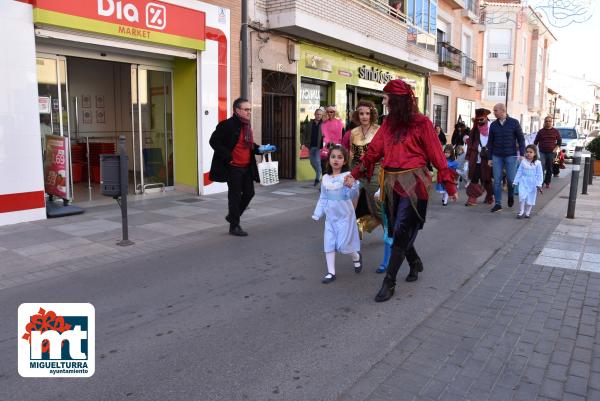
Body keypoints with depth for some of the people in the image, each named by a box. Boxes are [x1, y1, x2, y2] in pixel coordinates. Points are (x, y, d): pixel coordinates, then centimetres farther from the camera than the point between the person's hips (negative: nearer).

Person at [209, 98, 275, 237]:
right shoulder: (227, 125, -14)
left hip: (247, 167, 8)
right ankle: (234, 226, 15)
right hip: (233, 167, -8)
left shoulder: (247, 125, 12)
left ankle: (232, 216, 31)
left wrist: (260, 149, 2)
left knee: (249, 193, 11)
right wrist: (227, 157, -20)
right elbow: (214, 141, -17)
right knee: (235, 195, 1)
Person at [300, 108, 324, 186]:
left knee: (318, 162, -10)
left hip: (319, 147, -5)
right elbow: (304, 134, 10)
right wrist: (303, 143, -2)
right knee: (312, 162, 14)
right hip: (311, 146, 5)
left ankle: (318, 178, 1)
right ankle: (318, 176, 36)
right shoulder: (309, 124, 8)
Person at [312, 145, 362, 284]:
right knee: (329, 243, 5)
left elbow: (352, 195, -22)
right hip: (330, 217, 5)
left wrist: (352, 186, -42)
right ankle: (331, 272, 15)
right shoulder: (325, 178, 4)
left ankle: (356, 256, 32)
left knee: (343, 244, -1)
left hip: (345, 216, -5)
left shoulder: (348, 176, -13)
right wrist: (317, 214, 11)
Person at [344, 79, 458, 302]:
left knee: (401, 232, -5)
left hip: (413, 184, -6)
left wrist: (449, 185, -3)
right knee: (397, 231, 13)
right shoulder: (388, 123, 10)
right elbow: (374, 151, 7)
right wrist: (355, 174, -1)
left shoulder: (421, 123, -6)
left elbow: (436, 155, -5)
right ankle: (415, 263, 40)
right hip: (391, 183, 6)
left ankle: (389, 282, 4)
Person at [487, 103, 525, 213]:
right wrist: (489, 158, 7)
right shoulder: (493, 125, 5)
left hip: (511, 155, -2)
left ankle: (511, 196, 28)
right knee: (497, 180, -1)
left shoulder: (514, 123, -2)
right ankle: (498, 204, 5)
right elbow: (490, 142, 10)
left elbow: (521, 139, 1)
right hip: (497, 156, 2)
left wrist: (522, 154, -6)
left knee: (511, 179, -2)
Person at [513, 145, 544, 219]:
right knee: (522, 197, -13)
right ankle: (521, 212, 1)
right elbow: (519, 172, 6)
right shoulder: (523, 162, 1)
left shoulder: (537, 163, -3)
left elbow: (540, 175, -2)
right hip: (523, 183, 0)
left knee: (530, 199, 6)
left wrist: (539, 185, -9)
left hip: (532, 184, 0)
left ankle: (527, 213, 22)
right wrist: (515, 182, 6)